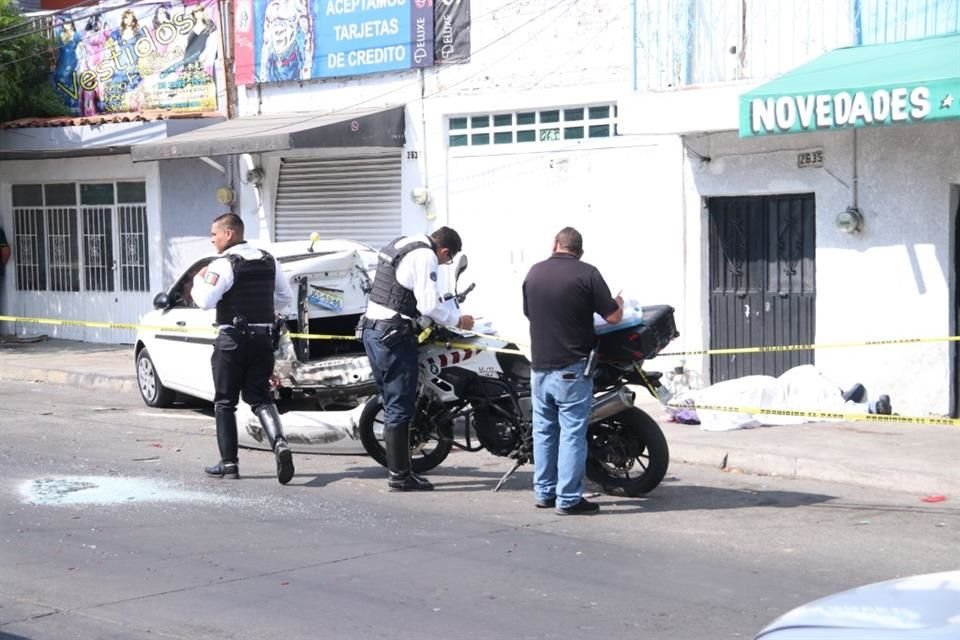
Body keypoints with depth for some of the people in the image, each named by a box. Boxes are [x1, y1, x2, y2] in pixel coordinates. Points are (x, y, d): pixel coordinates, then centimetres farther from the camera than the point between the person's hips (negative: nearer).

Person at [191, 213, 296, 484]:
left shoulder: (223, 265, -13)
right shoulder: (269, 261, 10)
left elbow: (205, 301, -20)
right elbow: (286, 296, 16)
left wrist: (199, 280, -3)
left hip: (232, 339, -6)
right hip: (263, 337, 6)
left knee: (225, 402, 7)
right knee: (259, 397, 9)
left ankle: (229, 463, 8)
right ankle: (279, 443, -16)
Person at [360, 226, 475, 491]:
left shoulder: (398, 246, 17)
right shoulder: (425, 256, -12)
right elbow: (429, 304, -18)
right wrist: (458, 320, -3)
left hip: (372, 328, 10)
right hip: (394, 335, -10)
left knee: (393, 406, 14)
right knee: (400, 407, -4)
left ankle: (398, 469, 17)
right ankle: (399, 475, -2)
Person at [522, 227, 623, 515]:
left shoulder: (534, 272, 5)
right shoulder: (587, 274, -10)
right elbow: (612, 316, -10)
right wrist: (619, 302, 12)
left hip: (540, 366, 5)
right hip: (572, 368, -5)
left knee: (544, 430, 15)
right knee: (572, 433, -3)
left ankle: (544, 492, 21)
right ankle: (568, 499, -3)